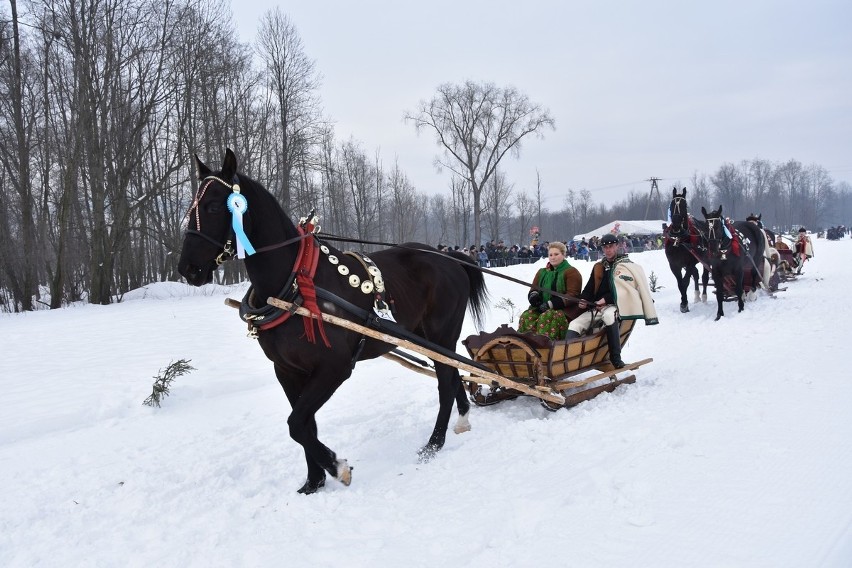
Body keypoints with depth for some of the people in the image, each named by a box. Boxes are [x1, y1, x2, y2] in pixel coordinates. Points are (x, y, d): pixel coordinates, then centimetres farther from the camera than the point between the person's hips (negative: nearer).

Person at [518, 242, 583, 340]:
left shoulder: (571, 272, 2)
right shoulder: (542, 272, 21)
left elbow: (572, 295, -8)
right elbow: (534, 289, 22)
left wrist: (552, 304, -18)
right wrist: (533, 295, -6)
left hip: (564, 310, -5)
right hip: (542, 308, 5)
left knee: (546, 317, -37)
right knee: (526, 317, -25)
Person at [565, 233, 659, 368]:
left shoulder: (627, 266, 2)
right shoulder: (599, 267, 20)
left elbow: (623, 291, -9)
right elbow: (590, 287, 19)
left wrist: (606, 299, -15)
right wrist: (583, 300, -1)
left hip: (616, 306, -6)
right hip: (597, 307, 7)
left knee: (609, 315, -39)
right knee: (575, 324, -13)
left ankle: (615, 357, -34)